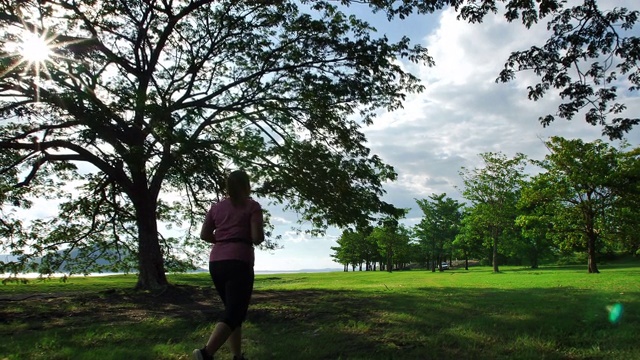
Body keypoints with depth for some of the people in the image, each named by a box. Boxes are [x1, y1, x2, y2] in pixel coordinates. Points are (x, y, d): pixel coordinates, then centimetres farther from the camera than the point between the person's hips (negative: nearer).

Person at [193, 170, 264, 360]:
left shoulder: (216, 207, 14)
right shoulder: (252, 206, -1)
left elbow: (204, 235, 14)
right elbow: (258, 238, -8)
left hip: (216, 263, 7)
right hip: (238, 263, -6)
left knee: (234, 310, 16)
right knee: (234, 314, -8)